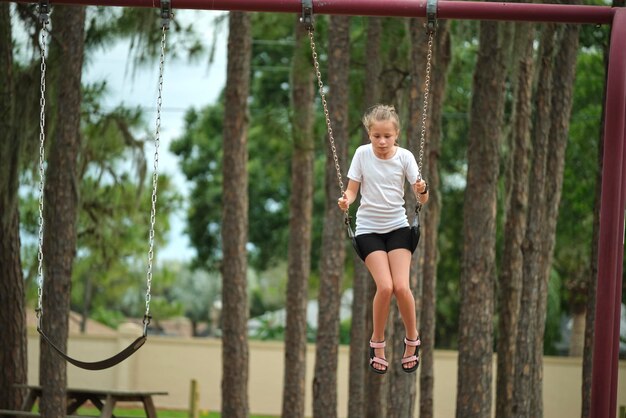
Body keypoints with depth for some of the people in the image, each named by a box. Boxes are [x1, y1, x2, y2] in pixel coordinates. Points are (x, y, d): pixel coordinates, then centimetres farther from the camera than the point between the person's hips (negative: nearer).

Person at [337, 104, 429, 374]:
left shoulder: (404, 157, -6)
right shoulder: (362, 154, -6)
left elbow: (422, 199, -6)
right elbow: (352, 190, -2)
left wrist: (422, 190, -29)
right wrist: (345, 201, -24)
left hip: (397, 227, 1)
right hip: (368, 228, 0)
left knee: (401, 286, -17)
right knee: (385, 286, -18)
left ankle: (412, 338, 9)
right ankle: (377, 342, 5)